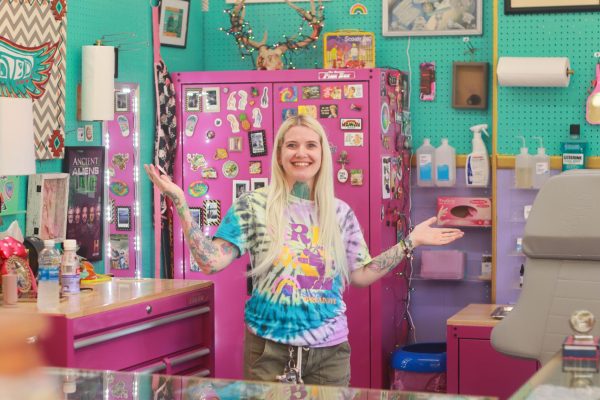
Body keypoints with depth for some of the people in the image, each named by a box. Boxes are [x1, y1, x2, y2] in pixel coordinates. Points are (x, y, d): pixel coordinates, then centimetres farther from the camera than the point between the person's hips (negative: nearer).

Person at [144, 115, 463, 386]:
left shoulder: (340, 213, 6)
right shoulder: (254, 205, -4)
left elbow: (360, 276, 11)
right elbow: (211, 262, -10)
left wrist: (410, 242, 8)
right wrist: (179, 202, -16)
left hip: (330, 351, 3)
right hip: (269, 348, -3)